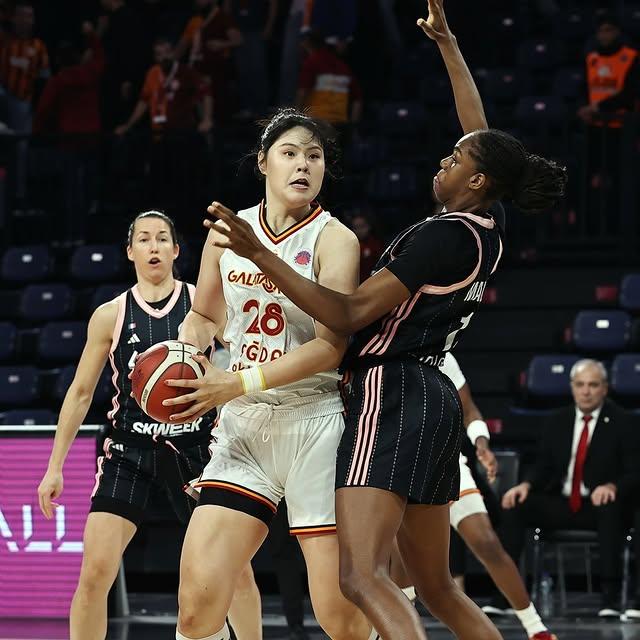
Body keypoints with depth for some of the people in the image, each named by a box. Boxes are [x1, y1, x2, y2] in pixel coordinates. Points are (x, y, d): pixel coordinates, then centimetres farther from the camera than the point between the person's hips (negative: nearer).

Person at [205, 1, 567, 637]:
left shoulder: (442, 235, -13)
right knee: (437, 589, 15)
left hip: (392, 395, -10)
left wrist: (258, 253, -20)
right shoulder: (486, 236, 11)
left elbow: (349, 313, -17)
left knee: (362, 575, -22)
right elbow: (483, 134, 27)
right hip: (434, 400, 10)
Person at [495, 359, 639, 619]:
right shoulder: (557, 421, 11)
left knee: (610, 508, -39)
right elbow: (543, 468, 13)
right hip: (560, 505, 4)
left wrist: (612, 486, -26)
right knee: (513, 506, -19)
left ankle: (610, 595, -38)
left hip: (598, 505, -4)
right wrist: (526, 485, -9)